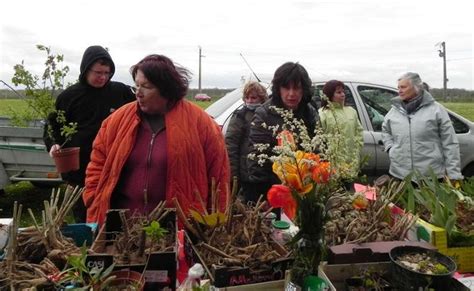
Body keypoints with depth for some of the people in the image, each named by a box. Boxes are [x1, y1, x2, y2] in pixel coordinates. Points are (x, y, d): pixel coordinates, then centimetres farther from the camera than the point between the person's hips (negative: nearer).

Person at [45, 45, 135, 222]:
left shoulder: (121, 91, 1)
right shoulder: (69, 96, 2)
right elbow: (52, 126, 10)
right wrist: (53, 144, -8)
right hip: (80, 171, 0)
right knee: (84, 221, 14)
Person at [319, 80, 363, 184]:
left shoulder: (351, 111, 14)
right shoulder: (322, 114, -7)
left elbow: (359, 132, 15)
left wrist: (356, 152, 4)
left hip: (349, 162, 6)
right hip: (331, 163, -6)